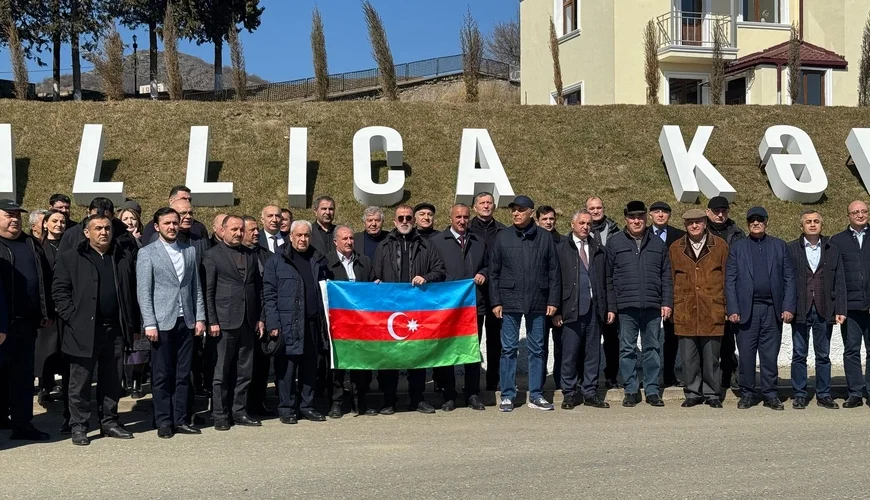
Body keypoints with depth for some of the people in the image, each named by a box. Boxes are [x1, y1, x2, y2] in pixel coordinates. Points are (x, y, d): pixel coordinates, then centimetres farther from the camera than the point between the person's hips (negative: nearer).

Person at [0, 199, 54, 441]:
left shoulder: (32, 244, 14)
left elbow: (45, 279, 16)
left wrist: (48, 312, 10)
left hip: (26, 321, 5)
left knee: (23, 374, 9)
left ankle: (22, 424, 14)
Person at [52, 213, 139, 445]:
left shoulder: (124, 257, 11)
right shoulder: (69, 258, 2)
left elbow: (132, 292, 12)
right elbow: (59, 291, -1)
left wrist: (133, 324, 7)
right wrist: (72, 318, -10)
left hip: (115, 330, 3)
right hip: (84, 330, -3)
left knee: (112, 380, 10)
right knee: (80, 382, 3)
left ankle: (109, 422, 21)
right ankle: (78, 426, 11)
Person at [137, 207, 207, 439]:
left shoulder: (190, 251, 12)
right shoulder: (147, 253, 0)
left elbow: (196, 287, 13)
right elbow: (143, 291, -5)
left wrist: (200, 318, 6)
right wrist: (149, 324, -11)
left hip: (186, 321, 4)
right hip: (162, 322, -4)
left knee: (183, 374, 7)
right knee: (161, 375, 2)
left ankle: (180, 420, 14)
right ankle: (163, 422, 11)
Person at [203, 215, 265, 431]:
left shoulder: (250, 256, 15)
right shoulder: (212, 255, 0)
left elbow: (259, 289, 17)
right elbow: (208, 291, -5)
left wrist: (260, 318, 10)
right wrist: (212, 321, -10)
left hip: (248, 323, 5)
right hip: (225, 322, -5)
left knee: (244, 371, 9)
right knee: (221, 372, 1)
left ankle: (239, 412, 17)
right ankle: (220, 415, 9)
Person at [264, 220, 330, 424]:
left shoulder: (318, 261, 14)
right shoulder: (277, 261, 2)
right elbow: (269, 294, -2)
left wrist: (325, 319, 6)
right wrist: (273, 323, -11)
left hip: (312, 323, 4)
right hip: (287, 324, -4)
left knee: (310, 366, 9)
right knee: (287, 367, -1)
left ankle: (307, 406, 19)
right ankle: (286, 409, 8)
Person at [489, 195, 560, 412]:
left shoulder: (544, 238, 4)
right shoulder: (503, 237, 3)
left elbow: (554, 272, 6)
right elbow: (493, 272, 4)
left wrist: (553, 301, 0)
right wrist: (495, 301, -2)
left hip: (537, 303, 1)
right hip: (510, 302, -1)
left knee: (537, 349, 7)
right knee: (509, 349, 2)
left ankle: (536, 395, 16)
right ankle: (507, 395, 9)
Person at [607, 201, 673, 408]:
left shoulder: (657, 243, 11)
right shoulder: (615, 242, 5)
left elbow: (666, 276, 11)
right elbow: (608, 276, 4)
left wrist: (667, 302, 3)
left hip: (652, 306, 2)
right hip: (626, 306, -1)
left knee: (652, 348, 6)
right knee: (627, 349, 3)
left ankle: (652, 390, 15)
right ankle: (631, 390, 12)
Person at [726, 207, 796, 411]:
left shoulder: (779, 246, 11)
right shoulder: (737, 247, 8)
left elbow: (789, 278, 6)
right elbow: (730, 280, 3)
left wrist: (788, 307, -4)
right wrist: (733, 309, -5)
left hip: (773, 309, 1)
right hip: (747, 309, -1)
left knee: (770, 354, 4)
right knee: (746, 354, 1)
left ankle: (770, 394, 14)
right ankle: (747, 393, 12)